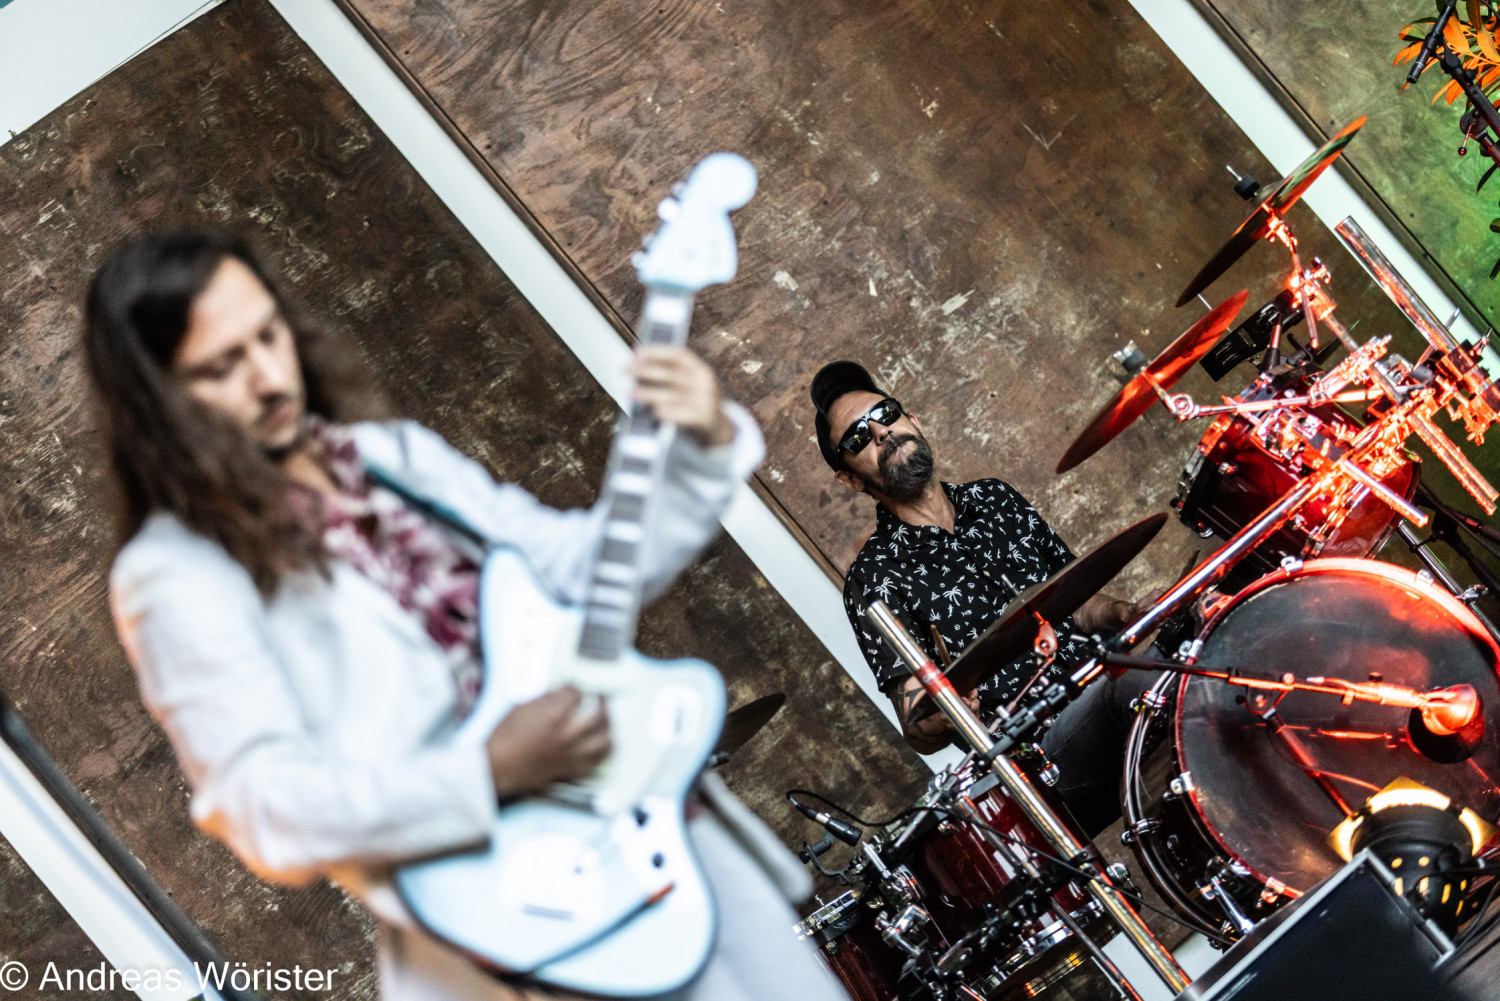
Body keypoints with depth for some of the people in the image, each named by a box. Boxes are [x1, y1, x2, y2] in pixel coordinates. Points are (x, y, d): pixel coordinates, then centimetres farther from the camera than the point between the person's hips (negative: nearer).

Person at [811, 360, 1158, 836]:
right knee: (1140, 683, -34)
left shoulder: (996, 499, 17)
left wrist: (1118, 611, 0)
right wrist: (946, 711, -30)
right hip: (1037, 754, -6)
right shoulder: (875, 577, 0)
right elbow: (918, 734, -6)